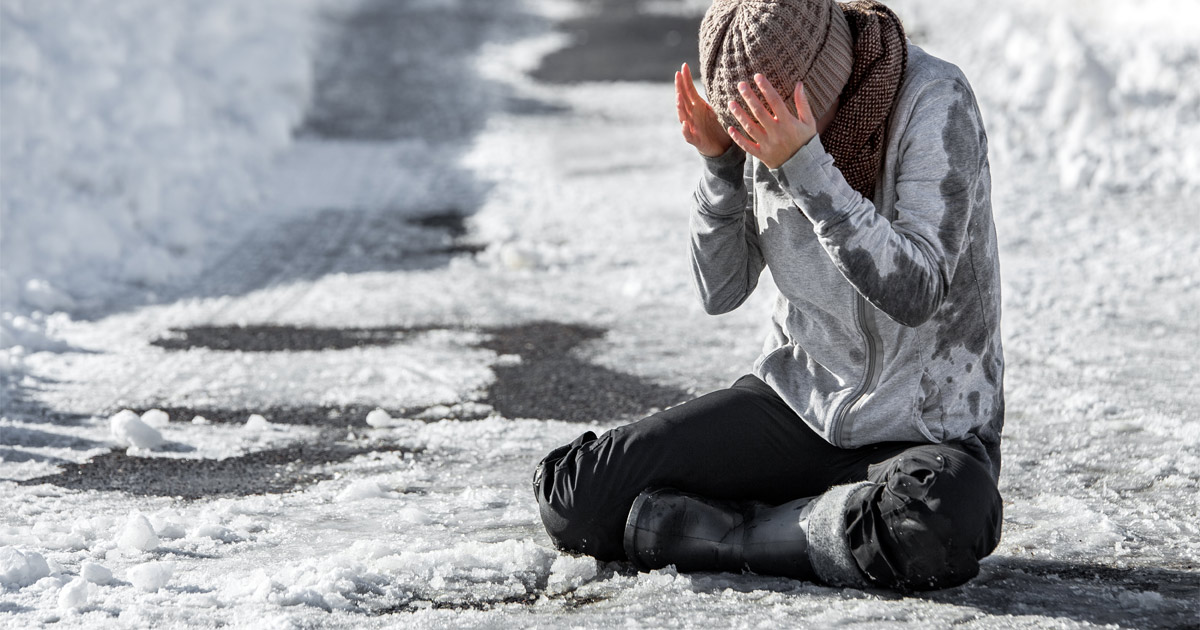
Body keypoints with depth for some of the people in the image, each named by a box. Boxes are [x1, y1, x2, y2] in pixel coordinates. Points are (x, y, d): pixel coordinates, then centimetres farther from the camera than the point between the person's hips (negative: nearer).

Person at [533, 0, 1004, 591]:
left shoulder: (936, 102, -20)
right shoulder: (767, 125, -4)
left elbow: (915, 293, -26)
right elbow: (721, 292, 0)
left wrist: (805, 167, -32)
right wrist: (719, 163, -15)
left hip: (928, 429, -4)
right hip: (796, 397, 4)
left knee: (939, 529, -41)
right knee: (573, 495, -11)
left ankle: (720, 534, -15)